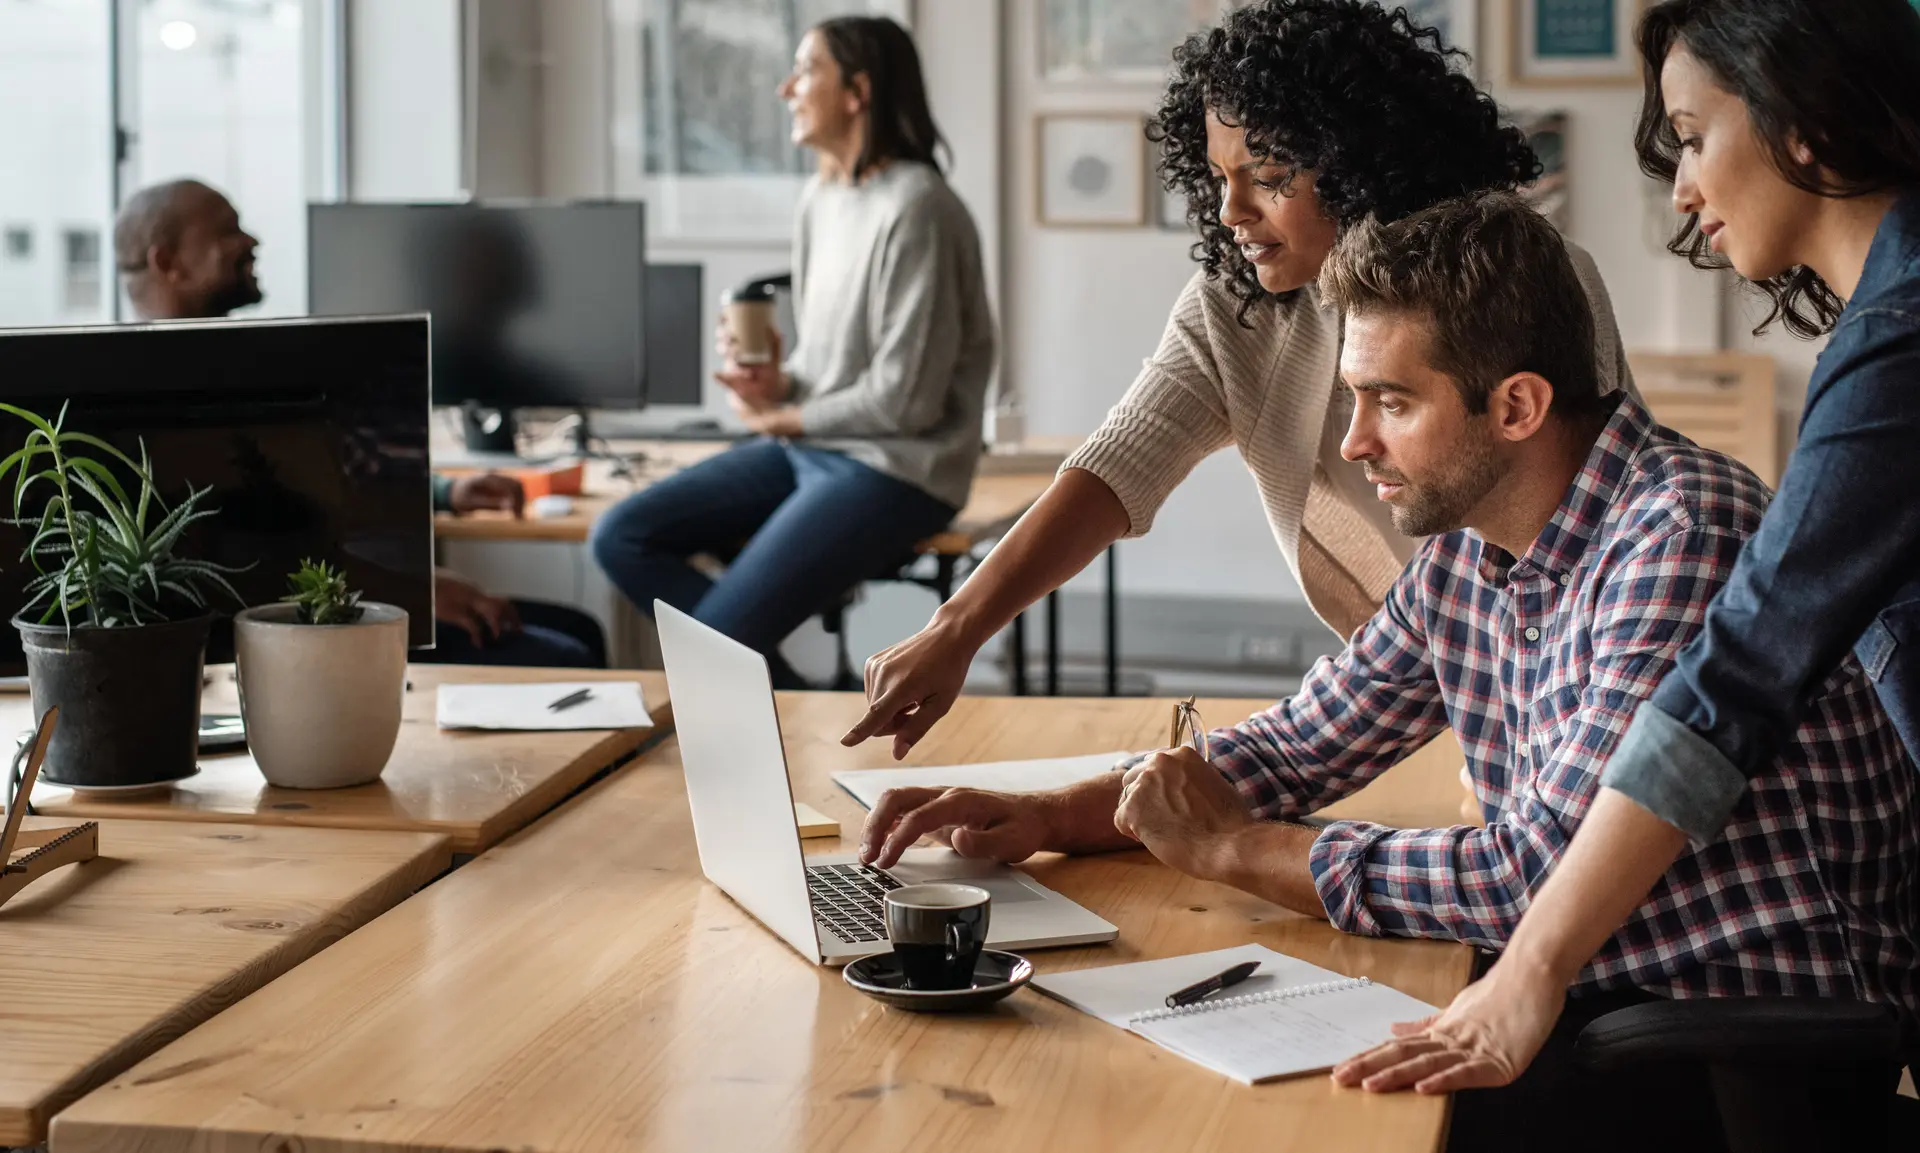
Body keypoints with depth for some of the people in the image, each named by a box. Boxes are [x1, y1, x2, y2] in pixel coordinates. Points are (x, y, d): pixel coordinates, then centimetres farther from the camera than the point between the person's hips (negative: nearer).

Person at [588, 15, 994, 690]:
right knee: (621, 538, -3)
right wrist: (776, 384, -3)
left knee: (716, 641, -20)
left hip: (893, 470, -9)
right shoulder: (821, 196, 10)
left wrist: (781, 420, -6)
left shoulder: (914, 206, -18)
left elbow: (905, 398, -19)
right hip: (809, 449, 9)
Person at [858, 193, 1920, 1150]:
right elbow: (1294, 749, 15)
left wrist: (1231, 849, -15)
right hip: (1591, 997, 7)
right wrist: (1046, 816, 0)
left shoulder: (1684, 534, -22)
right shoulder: (1462, 556, 5)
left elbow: (1544, 874, -26)